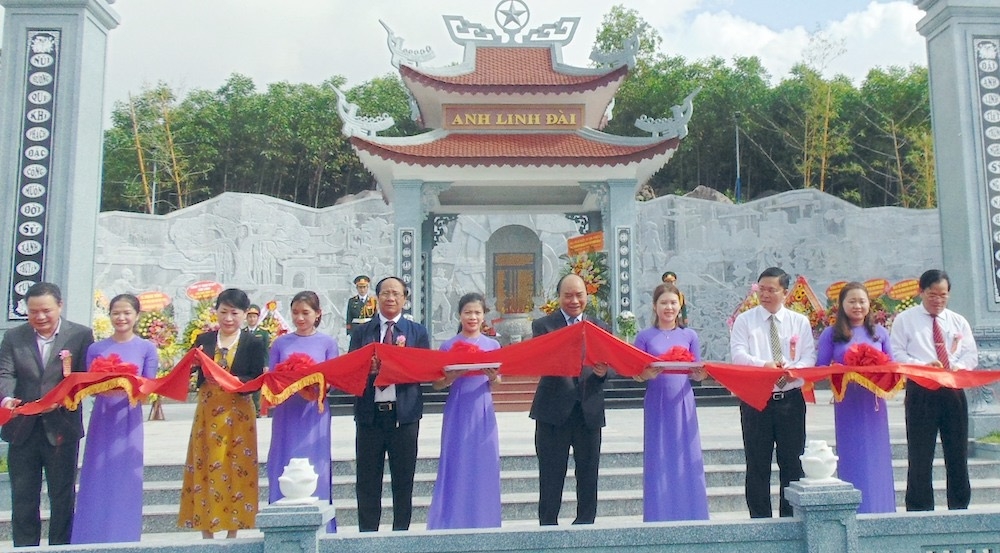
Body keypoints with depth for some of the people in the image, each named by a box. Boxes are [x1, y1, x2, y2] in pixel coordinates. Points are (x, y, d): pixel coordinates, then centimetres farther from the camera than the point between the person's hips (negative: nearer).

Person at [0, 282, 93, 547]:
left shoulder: (81, 335, -2)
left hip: (62, 428, -2)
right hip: (23, 428, 2)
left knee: (63, 497, 8)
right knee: (22, 497, 11)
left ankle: (60, 547, 20)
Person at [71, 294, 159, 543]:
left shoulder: (147, 348, 1)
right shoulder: (95, 349, 6)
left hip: (129, 420, -2)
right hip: (102, 419, 2)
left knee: (125, 482, 2)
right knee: (97, 482, 3)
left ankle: (123, 541, 12)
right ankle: (93, 539, 14)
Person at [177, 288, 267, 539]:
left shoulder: (253, 343, -1)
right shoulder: (203, 340, 6)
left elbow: (256, 382, -8)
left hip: (238, 415, -2)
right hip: (207, 414, 2)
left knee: (235, 471, 3)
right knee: (205, 469, 5)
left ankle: (232, 531, 14)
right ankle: (206, 532, 16)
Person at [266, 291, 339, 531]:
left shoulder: (328, 343, 4)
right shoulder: (280, 343, 8)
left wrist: (318, 389, -18)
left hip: (314, 415, -1)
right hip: (286, 414, 1)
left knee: (314, 471, 1)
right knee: (284, 470, 3)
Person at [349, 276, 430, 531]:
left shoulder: (418, 332, 9)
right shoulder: (361, 332, 10)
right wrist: (368, 368, -18)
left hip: (404, 413, 0)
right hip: (369, 413, 0)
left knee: (403, 480, 8)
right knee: (367, 481, 6)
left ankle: (401, 532, 20)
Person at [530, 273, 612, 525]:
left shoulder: (600, 328, 12)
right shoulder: (542, 325, 3)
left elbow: (605, 367, 3)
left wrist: (602, 372, -20)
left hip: (589, 411, 3)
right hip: (554, 410, -3)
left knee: (588, 476, 10)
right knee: (551, 478, 4)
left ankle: (585, 525, 22)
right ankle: (548, 526, 14)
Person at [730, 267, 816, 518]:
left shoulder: (800, 322, 10)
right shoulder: (744, 320, 5)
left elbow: (809, 357, 1)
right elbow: (738, 354, -8)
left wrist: (794, 369, -22)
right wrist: (764, 365, -27)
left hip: (791, 399, 2)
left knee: (792, 463, 6)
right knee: (757, 464, 3)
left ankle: (791, 518, 17)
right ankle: (759, 518, 12)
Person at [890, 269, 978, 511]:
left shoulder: (958, 321, 15)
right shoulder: (905, 319, 4)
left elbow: (971, 354, 10)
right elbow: (897, 354, -3)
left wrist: (959, 366, -12)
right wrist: (924, 366, -19)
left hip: (954, 392, 4)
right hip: (920, 393, -4)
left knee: (958, 453, 8)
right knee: (920, 455, -3)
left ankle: (959, 507, 19)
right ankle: (920, 509, 3)